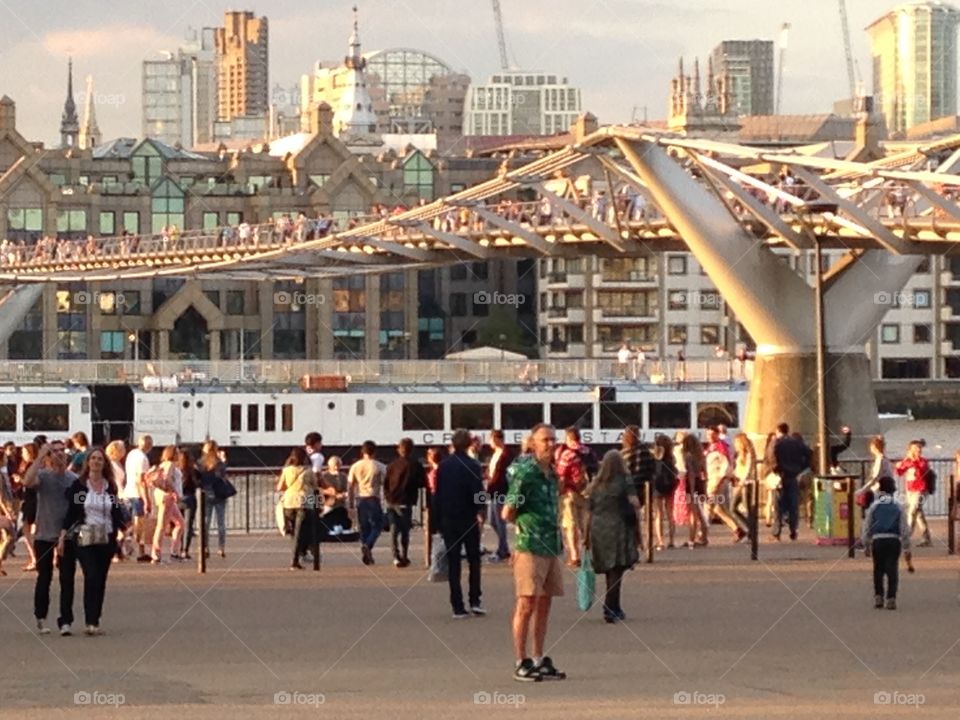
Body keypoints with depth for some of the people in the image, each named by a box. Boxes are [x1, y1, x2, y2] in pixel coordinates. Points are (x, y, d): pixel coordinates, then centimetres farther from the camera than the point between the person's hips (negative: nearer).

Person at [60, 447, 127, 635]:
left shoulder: (111, 487, 8)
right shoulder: (78, 485, -1)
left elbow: (117, 513, 12)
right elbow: (70, 512, -1)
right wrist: (63, 536, -6)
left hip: (107, 539, 4)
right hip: (85, 539, -4)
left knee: (100, 580, 5)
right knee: (91, 577, -16)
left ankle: (94, 621, 12)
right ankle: (91, 622, -19)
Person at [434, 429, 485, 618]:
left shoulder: (443, 466, 3)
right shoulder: (473, 466, -8)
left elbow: (438, 494, 7)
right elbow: (478, 492, -15)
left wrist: (439, 520, 12)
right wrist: (480, 512, -10)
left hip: (448, 519, 3)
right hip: (469, 519, -3)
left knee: (453, 564, 4)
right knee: (474, 561, 10)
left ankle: (458, 607, 0)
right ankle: (474, 601, 1)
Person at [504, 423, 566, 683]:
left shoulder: (552, 474, 14)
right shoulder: (526, 471, -12)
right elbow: (508, 512, -12)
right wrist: (522, 524, 4)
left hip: (551, 546, 8)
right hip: (529, 545, -8)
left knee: (544, 604, 10)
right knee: (527, 604, -6)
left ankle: (539, 661, 16)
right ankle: (521, 663, -3)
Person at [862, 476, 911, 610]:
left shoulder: (874, 506, 7)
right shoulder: (898, 507, 6)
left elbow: (866, 528, 7)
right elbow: (905, 529, 4)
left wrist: (866, 546, 15)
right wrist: (907, 549, 7)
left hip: (878, 540, 0)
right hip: (894, 540, 0)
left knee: (878, 569, 14)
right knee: (892, 569, 1)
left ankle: (878, 597, 12)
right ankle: (891, 599, -8)